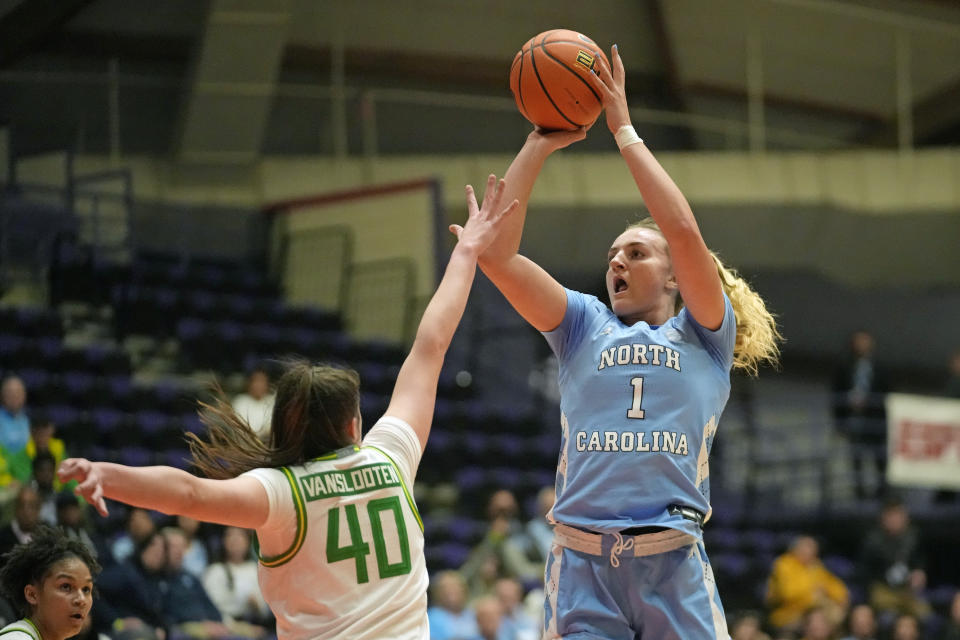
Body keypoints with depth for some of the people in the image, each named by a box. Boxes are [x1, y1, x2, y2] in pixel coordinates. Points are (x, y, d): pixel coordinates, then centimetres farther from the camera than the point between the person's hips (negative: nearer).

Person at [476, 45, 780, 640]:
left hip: (674, 562, -2)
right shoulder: (585, 326, 19)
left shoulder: (703, 336, 11)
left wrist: (624, 130, 2)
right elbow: (497, 254, 9)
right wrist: (539, 145, 9)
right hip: (581, 562, 2)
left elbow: (684, 232, -5)